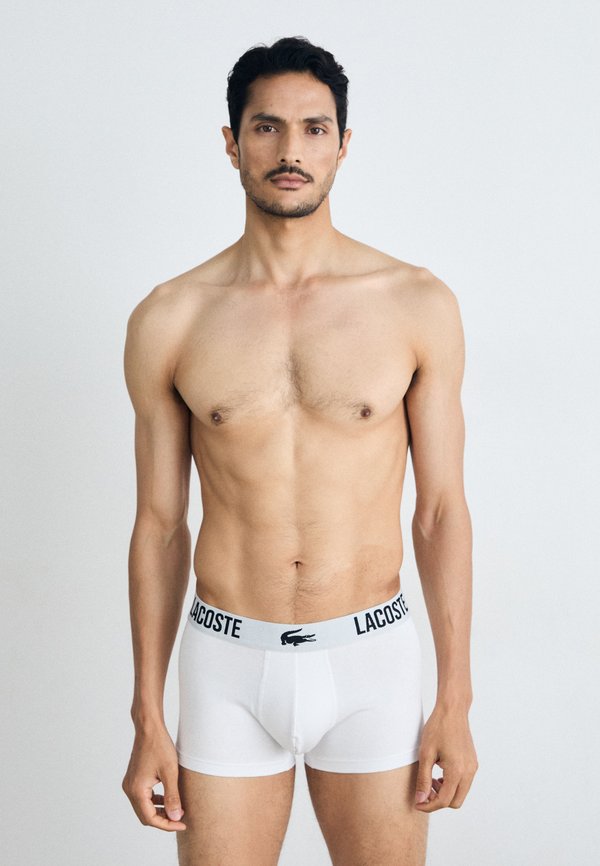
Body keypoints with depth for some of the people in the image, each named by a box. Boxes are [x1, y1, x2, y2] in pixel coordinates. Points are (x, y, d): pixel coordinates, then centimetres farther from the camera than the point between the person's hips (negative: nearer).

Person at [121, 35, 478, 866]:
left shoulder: (419, 305, -4)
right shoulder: (169, 320, -3)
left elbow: (441, 510, 0)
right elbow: (160, 524, 3)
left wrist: (456, 702, -1)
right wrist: (148, 718, 3)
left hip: (372, 660, 0)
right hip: (227, 666, 0)